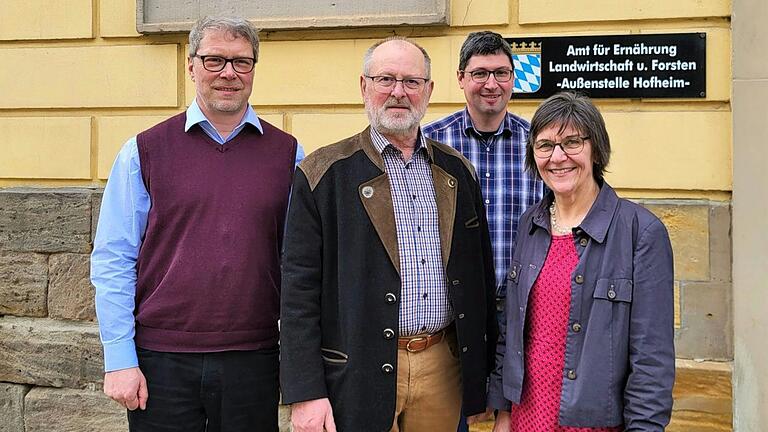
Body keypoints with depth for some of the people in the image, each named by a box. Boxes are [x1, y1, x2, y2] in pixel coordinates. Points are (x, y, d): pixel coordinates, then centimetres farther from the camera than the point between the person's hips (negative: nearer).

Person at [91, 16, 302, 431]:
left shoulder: (286, 153, 5)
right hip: (161, 361, -1)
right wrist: (120, 359, -6)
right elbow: (112, 261, 0)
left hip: (253, 361, 1)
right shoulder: (144, 151, 1)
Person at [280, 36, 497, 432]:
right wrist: (305, 392, -12)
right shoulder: (324, 174, -4)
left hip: (443, 369, 4)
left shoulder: (458, 172, 9)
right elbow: (299, 286, -7)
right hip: (359, 374, -3)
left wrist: (484, 368, 11)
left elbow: (480, 274, 13)